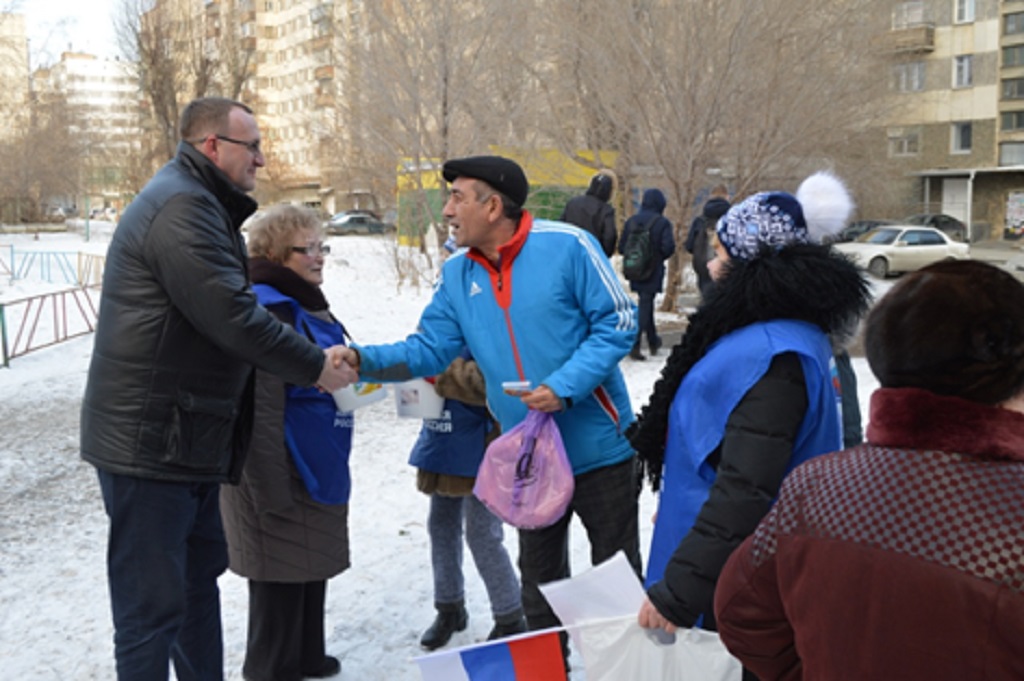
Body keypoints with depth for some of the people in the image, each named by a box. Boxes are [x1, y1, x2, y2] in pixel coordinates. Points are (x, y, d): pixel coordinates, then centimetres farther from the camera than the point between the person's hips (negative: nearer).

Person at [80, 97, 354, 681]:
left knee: (199, 578, 22)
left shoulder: (199, 204, 17)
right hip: (151, 442, -11)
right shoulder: (182, 207, -17)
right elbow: (233, 316, -23)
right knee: (154, 602, -2)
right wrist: (316, 366, -12)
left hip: (186, 439, 11)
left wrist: (315, 356, 10)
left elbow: (226, 307, 18)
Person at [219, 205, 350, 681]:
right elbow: (260, 407, -24)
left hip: (315, 465, 10)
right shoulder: (265, 310, -20)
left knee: (311, 564, 20)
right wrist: (272, 488, -24)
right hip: (281, 473, -10)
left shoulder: (306, 303, 11)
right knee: (281, 571, 3)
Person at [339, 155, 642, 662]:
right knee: (539, 582, 20)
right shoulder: (456, 275, 2)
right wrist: (364, 359, -18)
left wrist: (565, 386, -24)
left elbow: (617, 322, -14)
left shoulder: (565, 245, -16)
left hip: (598, 446, -5)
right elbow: (428, 349, -1)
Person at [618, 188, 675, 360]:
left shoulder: (631, 221, 2)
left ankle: (653, 341, 32)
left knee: (646, 303, 19)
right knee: (645, 305, -2)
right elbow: (668, 247, -18)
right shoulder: (662, 223, -11)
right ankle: (634, 344, -10)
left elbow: (622, 247, 2)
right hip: (653, 271, -5)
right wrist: (660, 257, 2)